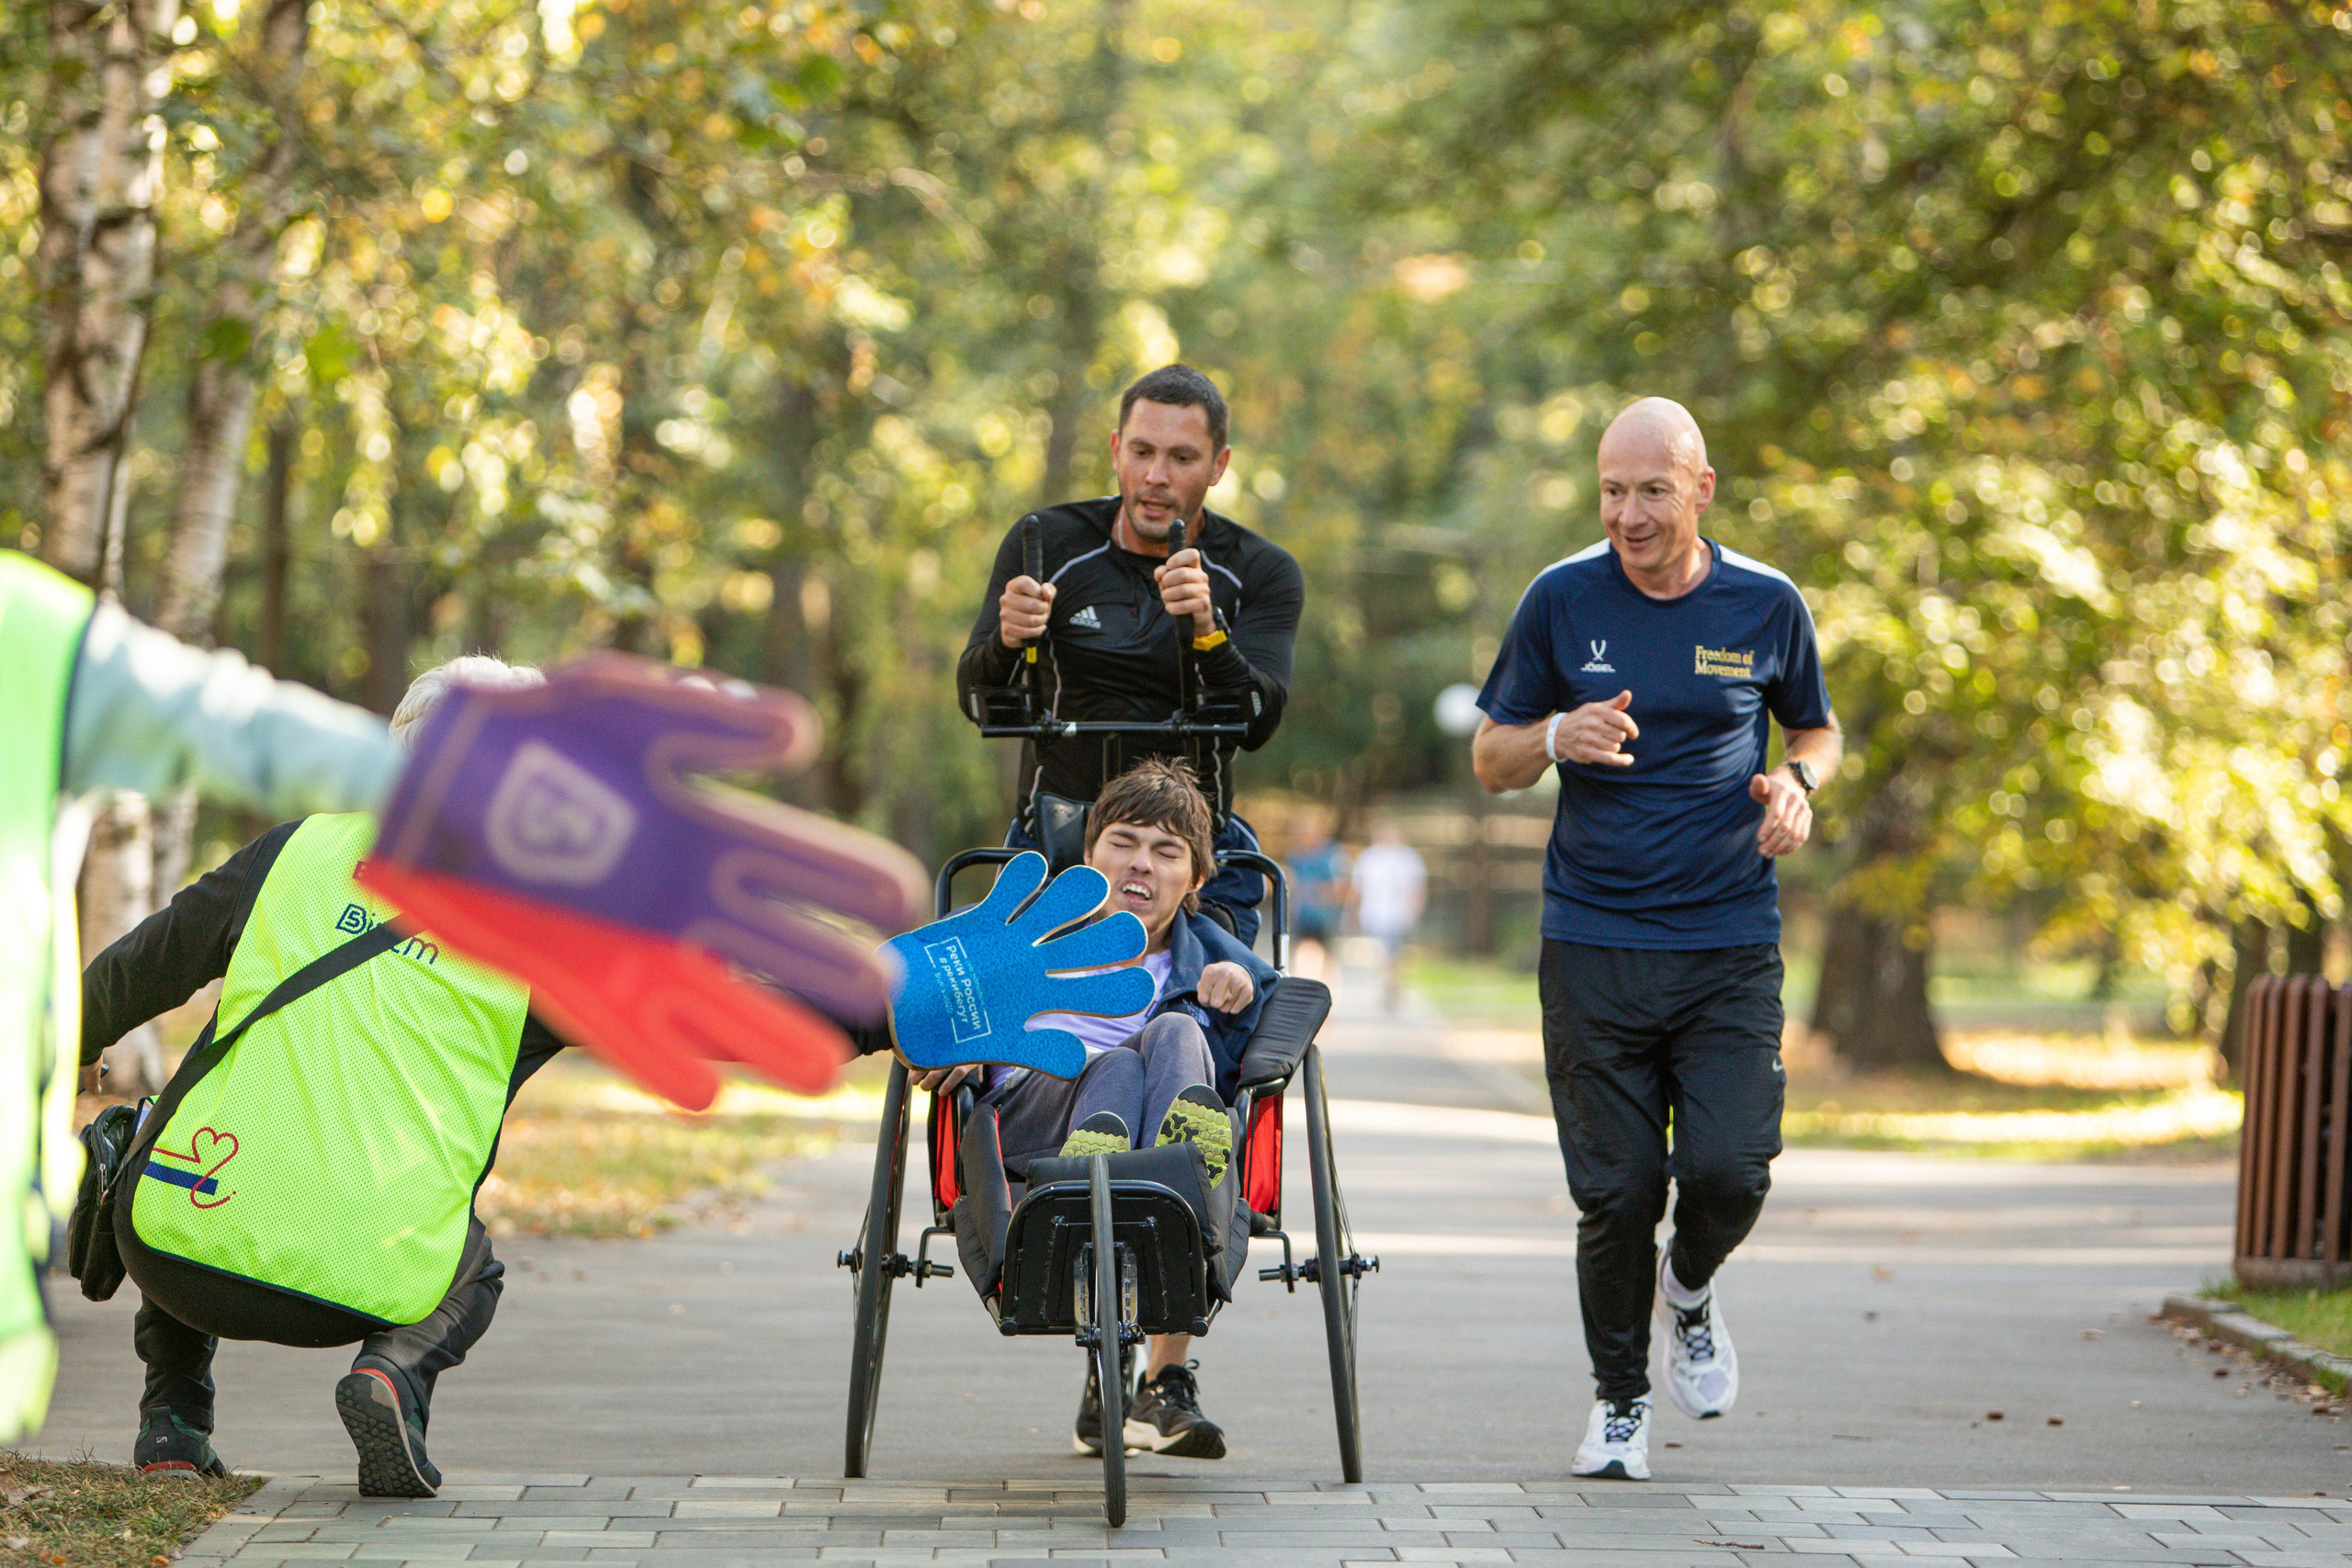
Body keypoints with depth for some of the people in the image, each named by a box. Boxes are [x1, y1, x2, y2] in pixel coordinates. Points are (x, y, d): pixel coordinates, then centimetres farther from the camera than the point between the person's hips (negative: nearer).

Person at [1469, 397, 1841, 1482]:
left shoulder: (1765, 606, 2)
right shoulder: (1563, 601, 0)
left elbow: (1816, 728, 18)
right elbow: (1490, 758, 8)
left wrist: (1797, 782, -5)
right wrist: (1558, 738, -14)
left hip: (1730, 945, 0)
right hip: (1593, 945, 0)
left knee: (1729, 1171, -13)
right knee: (1616, 1191, -1)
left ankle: (1691, 1291, 23)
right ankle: (1619, 1400, 21)